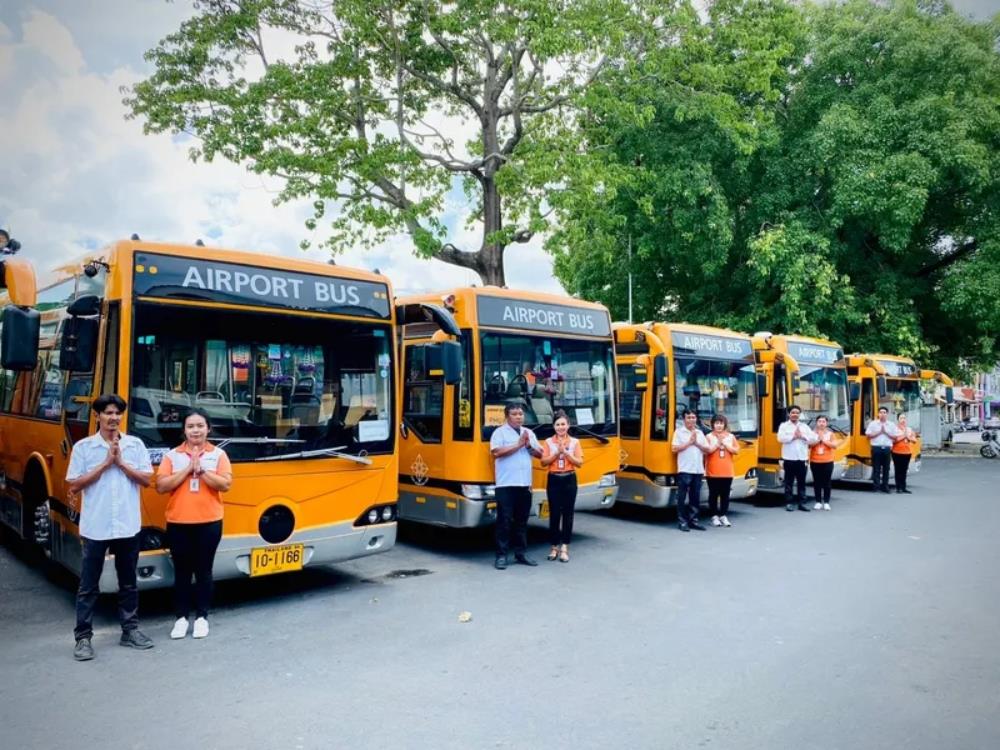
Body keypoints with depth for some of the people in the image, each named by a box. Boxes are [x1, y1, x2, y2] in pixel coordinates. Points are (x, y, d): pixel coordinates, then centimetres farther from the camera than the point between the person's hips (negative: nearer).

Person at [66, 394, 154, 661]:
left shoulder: (136, 444, 3)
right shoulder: (83, 447, -2)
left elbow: (146, 480, 0)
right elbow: (73, 486, -5)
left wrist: (121, 463, -12)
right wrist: (105, 464, -13)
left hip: (128, 527, 2)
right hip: (94, 528, -2)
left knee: (128, 583, 13)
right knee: (88, 586, 6)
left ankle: (130, 630, 24)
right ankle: (83, 637, 17)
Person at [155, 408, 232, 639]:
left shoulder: (218, 454, 1)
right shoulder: (172, 455, 3)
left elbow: (225, 484, -9)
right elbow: (161, 486, -7)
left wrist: (202, 470, -16)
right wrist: (188, 469, -14)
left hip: (209, 523, -1)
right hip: (178, 523, 1)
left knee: (203, 571, 7)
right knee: (182, 571, 9)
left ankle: (202, 617, 17)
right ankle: (181, 618, 19)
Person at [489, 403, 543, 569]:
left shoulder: (529, 433, 14)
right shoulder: (500, 432, -4)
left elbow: (539, 454, 14)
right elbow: (496, 452, -18)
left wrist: (529, 446, -6)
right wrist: (518, 445, -15)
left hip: (525, 484, 5)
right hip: (506, 484, -5)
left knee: (522, 521, 12)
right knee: (504, 521, -3)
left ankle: (521, 553, 21)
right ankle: (501, 555, 3)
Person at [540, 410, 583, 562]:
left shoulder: (575, 442, 2)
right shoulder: (548, 442, 1)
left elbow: (579, 462, -5)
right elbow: (543, 462, -6)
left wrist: (566, 452, -15)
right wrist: (557, 452, -16)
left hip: (569, 480, 0)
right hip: (554, 480, 0)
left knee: (567, 513, 2)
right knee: (554, 514, 2)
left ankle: (564, 547, 7)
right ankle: (554, 546, 12)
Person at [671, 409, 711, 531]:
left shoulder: (700, 433, 15)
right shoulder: (679, 431, 0)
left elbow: (708, 450, 10)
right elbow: (674, 449, -10)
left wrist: (697, 443, -5)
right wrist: (689, 442, -11)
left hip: (698, 470, 5)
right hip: (684, 470, -5)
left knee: (696, 497, 8)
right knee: (682, 497, -3)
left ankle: (693, 520, 16)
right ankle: (682, 521, 2)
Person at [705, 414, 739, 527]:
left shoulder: (731, 436, 7)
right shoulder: (709, 437, -2)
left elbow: (736, 451, 2)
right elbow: (707, 451, -13)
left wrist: (725, 444, -8)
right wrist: (717, 443, -16)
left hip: (727, 471, 3)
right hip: (713, 472, -3)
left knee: (725, 495, 7)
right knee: (714, 494, 3)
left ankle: (724, 516, 16)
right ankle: (714, 516, 11)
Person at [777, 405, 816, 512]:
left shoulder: (805, 426, 11)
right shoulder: (784, 425, 2)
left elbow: (813, 439, 2)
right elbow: (781, 438, -13)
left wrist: (802, 436, -11)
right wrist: (793, 436, -14)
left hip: (802, 458, 3)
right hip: (789, 458, -3)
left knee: (802, 481, 6)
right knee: (789, 481, 1)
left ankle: (802, 502, 11)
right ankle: (789, 503, 6)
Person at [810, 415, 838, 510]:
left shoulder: (830, 434, 3)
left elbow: (834, 446, -8)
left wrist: (824, 440, -12)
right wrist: (817, 440, -16)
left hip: (827, 462, 0)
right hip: (815, 462, 0)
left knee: (827, 482, 3)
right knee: (817, 482, 4)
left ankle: (826, 503, 9)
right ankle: (818, 502, 11)